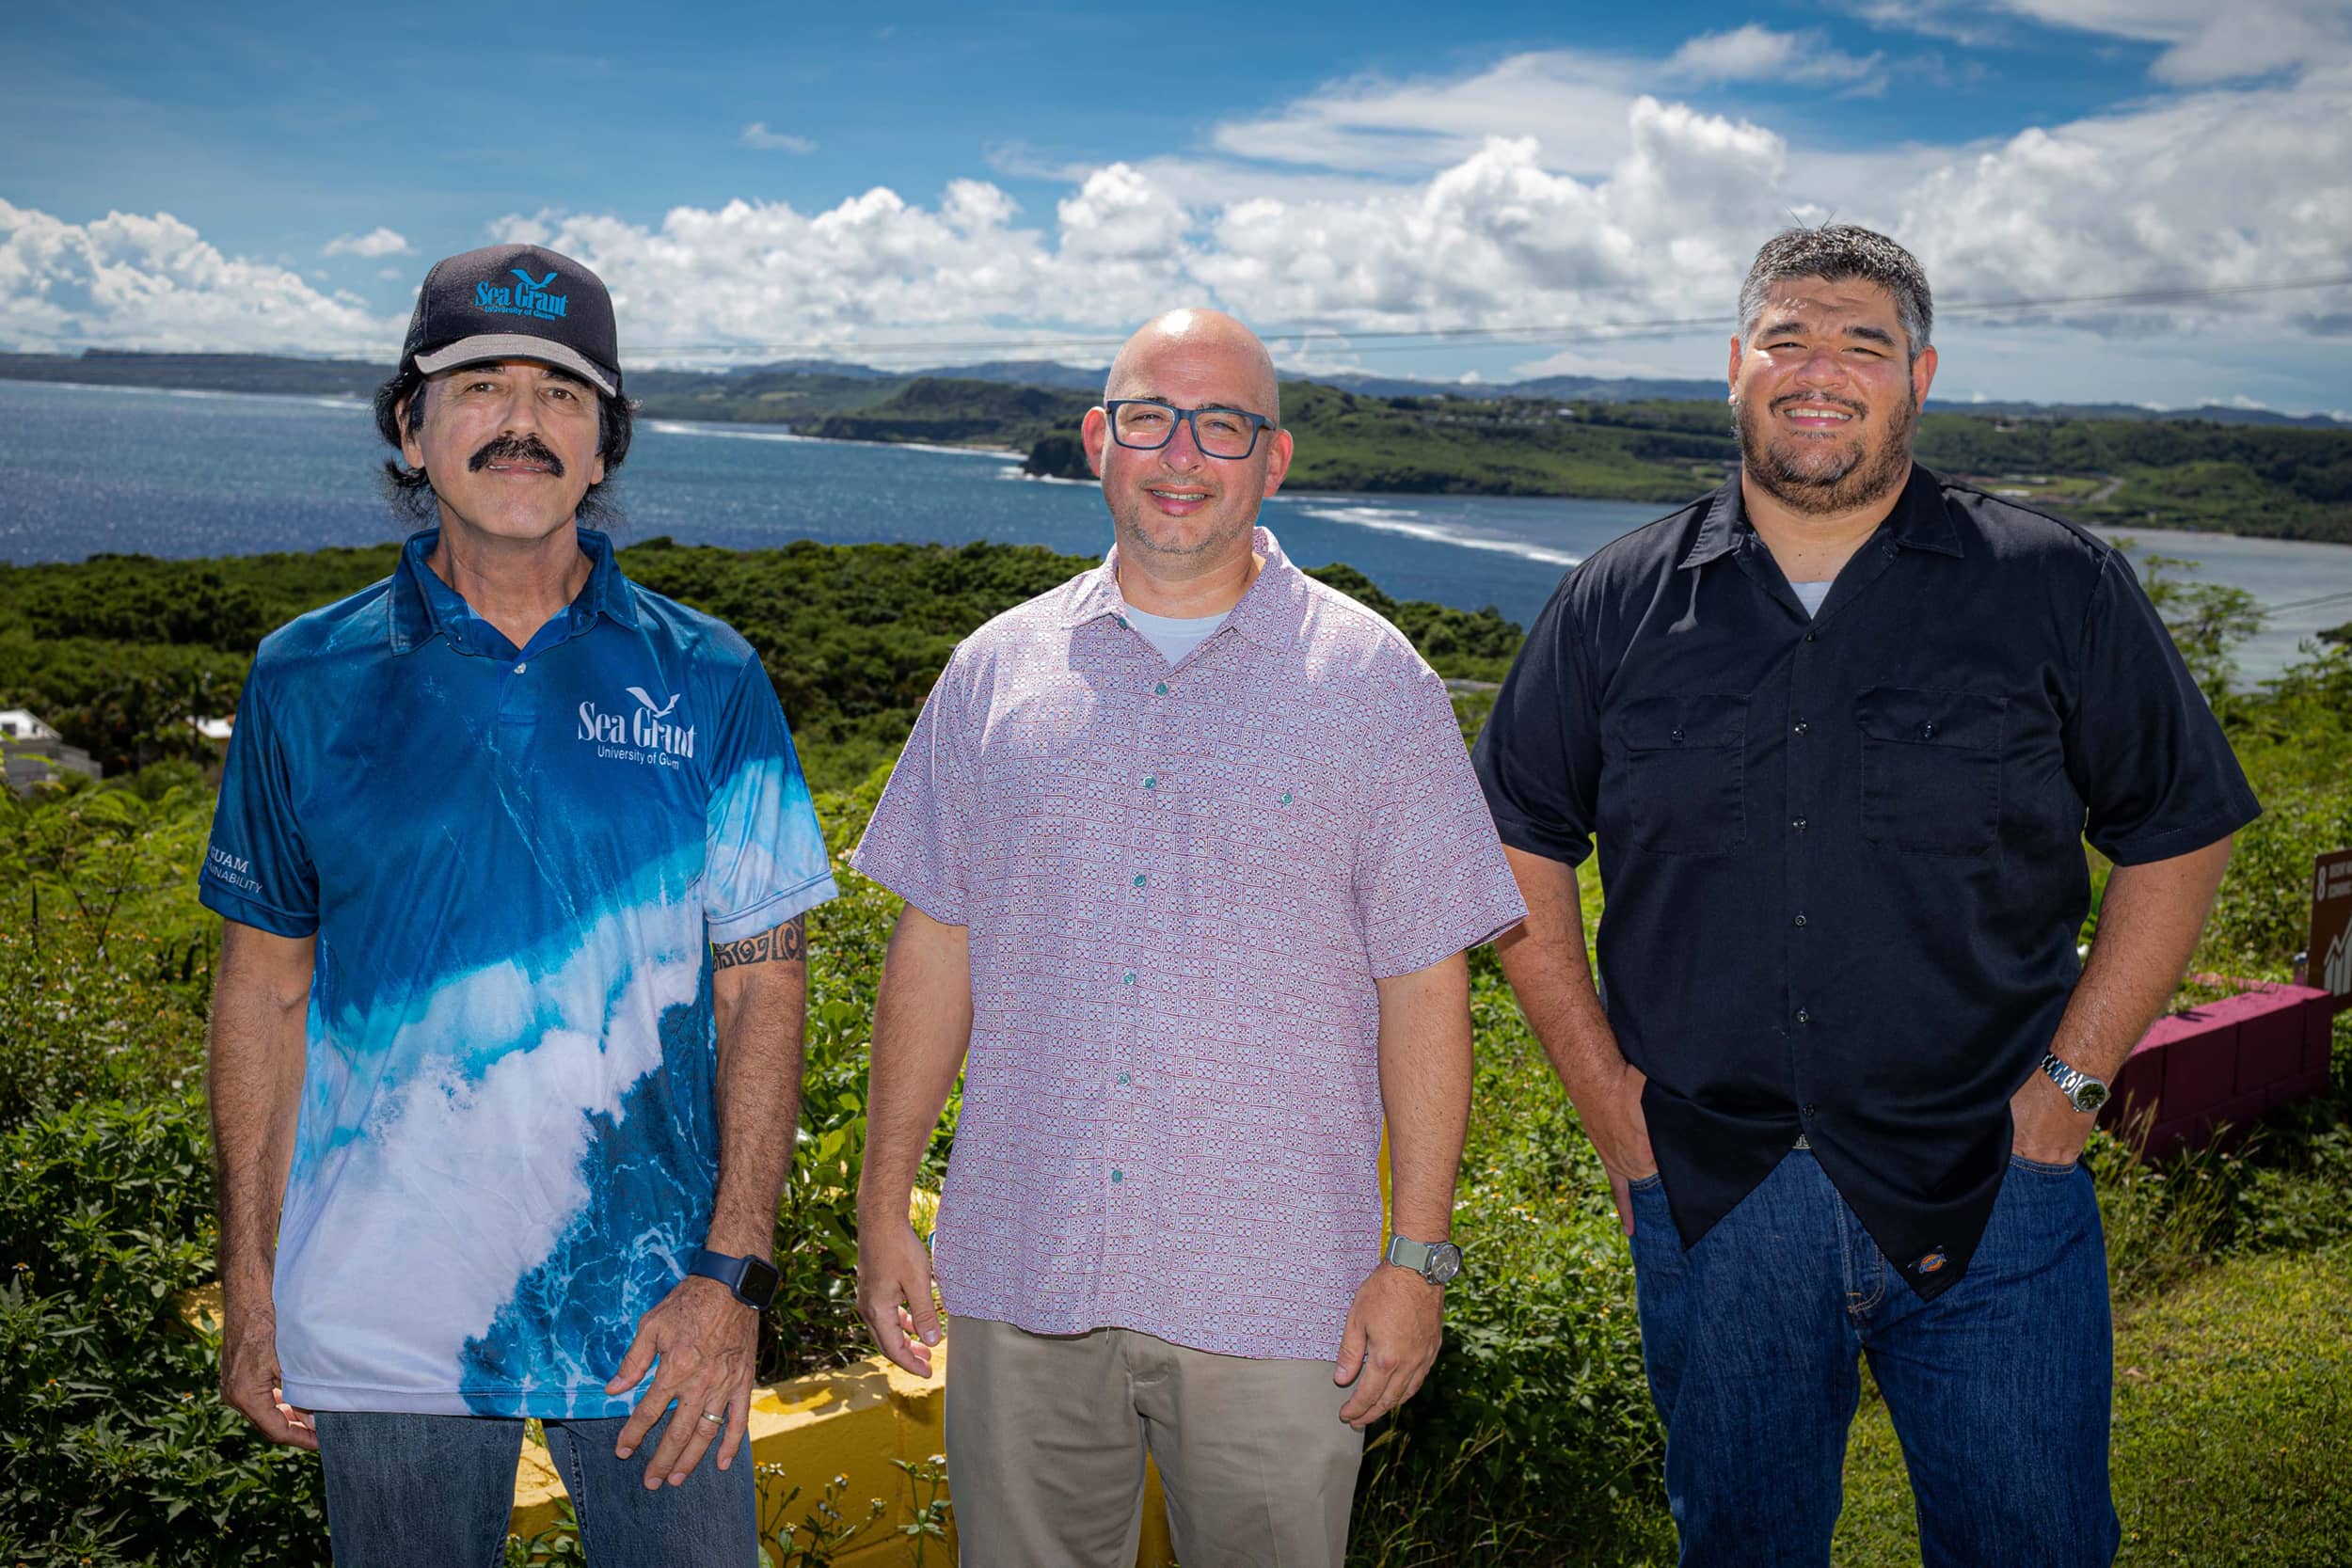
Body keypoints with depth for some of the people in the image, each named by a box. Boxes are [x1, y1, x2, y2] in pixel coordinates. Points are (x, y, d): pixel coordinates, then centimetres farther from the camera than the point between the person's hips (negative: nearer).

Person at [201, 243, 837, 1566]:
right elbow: (267, 986, 4)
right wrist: (251, 1281, 3)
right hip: (382, 1319, 1)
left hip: (652, 1308, 0)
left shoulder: (710, 685, -3)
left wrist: (733, 1272, -9)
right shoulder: (308, 682, 0)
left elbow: (762, 984, -3)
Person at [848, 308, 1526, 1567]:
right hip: (1020, 1275, 2)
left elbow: (1424, 984, -2)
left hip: (1276, 1297, -2)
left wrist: (1419, 1255, -5)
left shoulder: (1375, 682, -1)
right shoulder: (996, 671, 5)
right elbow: (933, 947, 8)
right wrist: (884, 1206, 6)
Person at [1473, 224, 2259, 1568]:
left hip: (1993, 1194, -1)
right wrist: (1609, 1094, 1)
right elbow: (1521, 849, 7)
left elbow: (2179, 835, 5)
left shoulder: (2058, 588, -1)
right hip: (1709, 1202, 1)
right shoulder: (1618, 604, 2)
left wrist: (2071, 1079, -3)